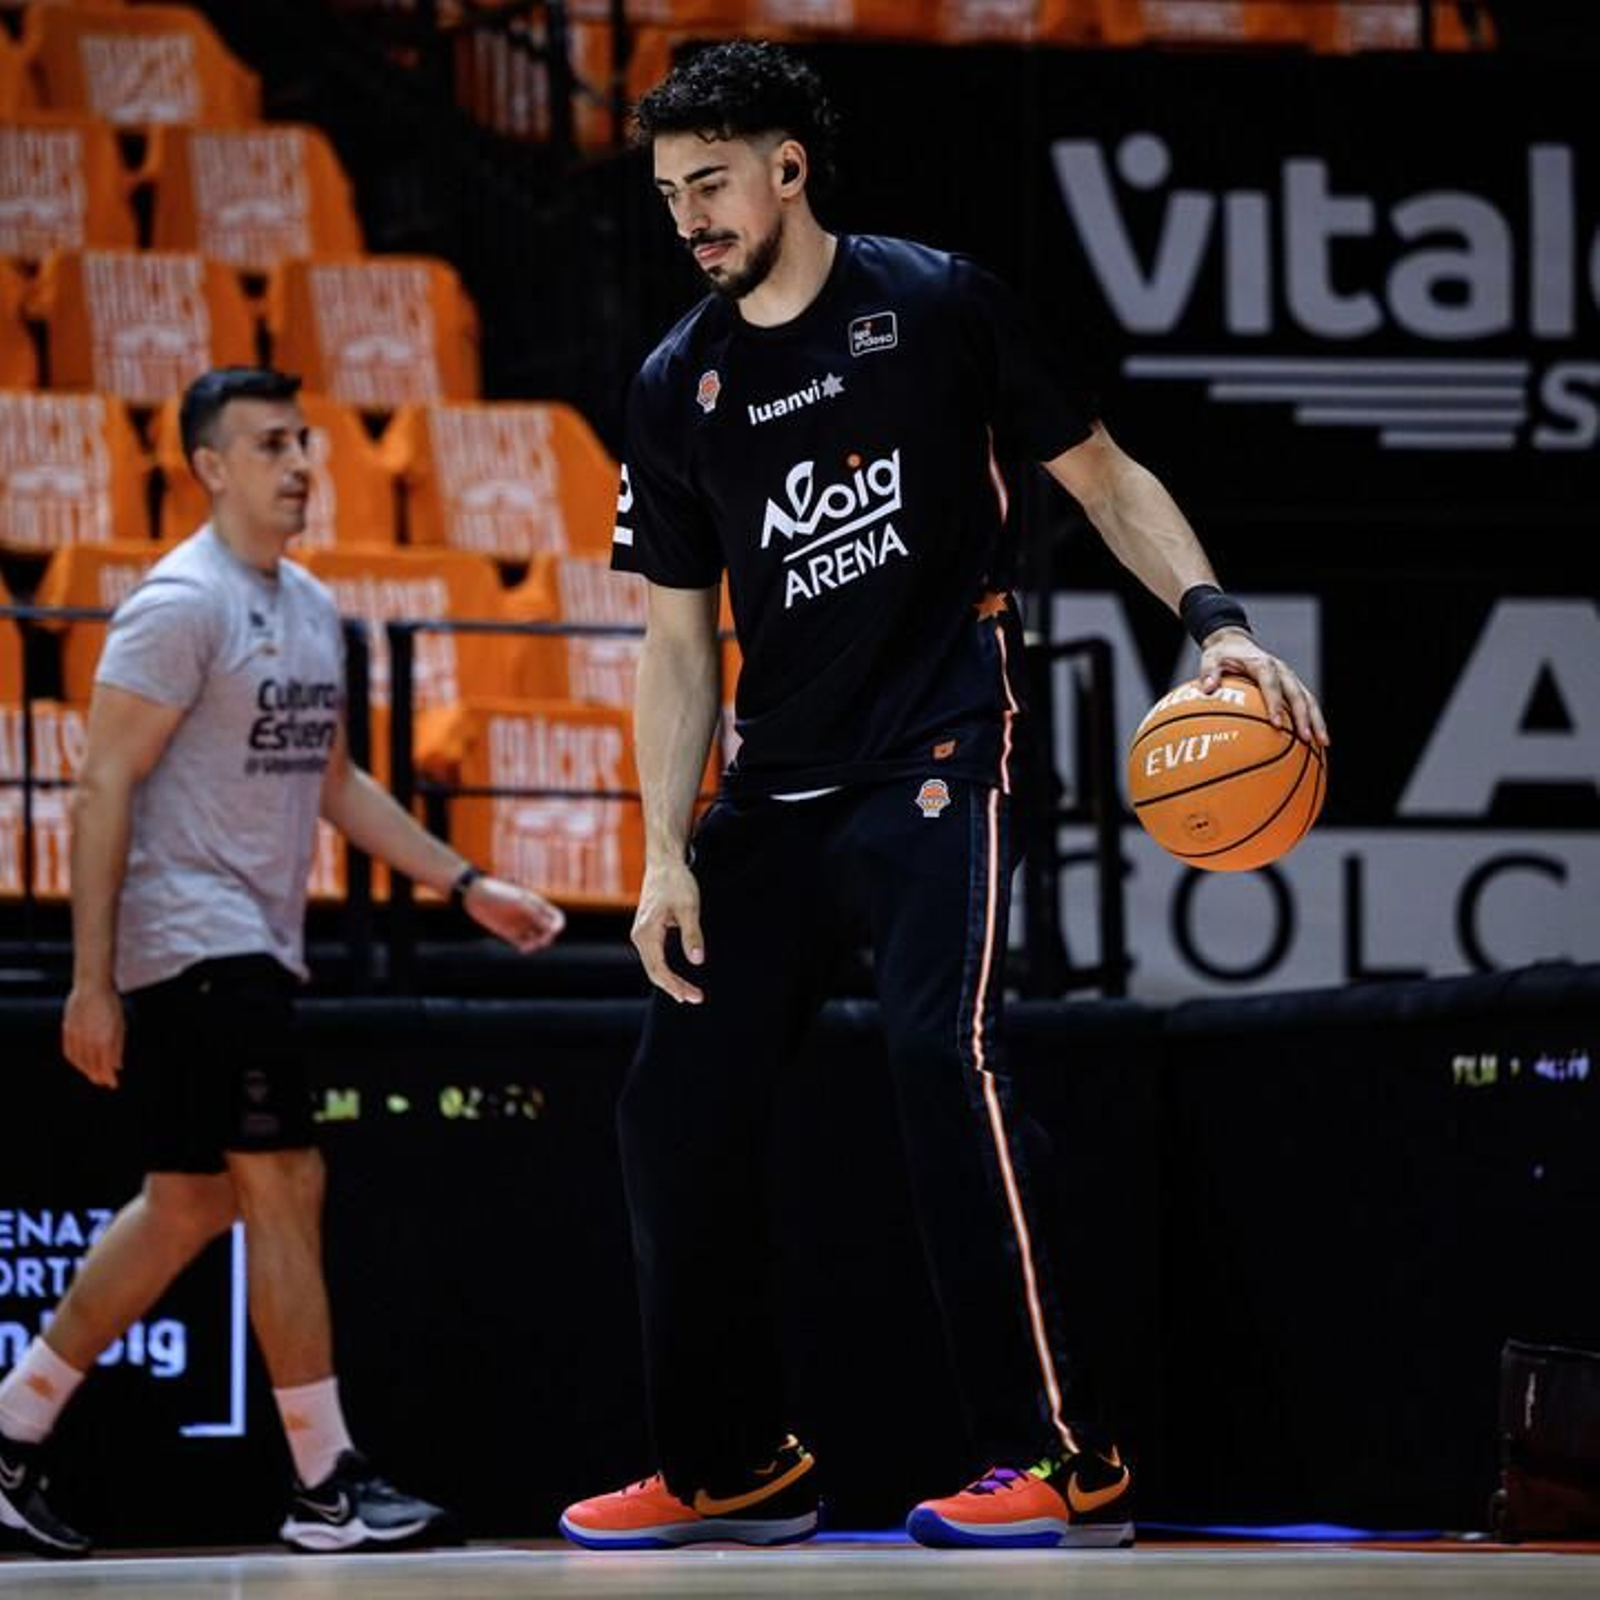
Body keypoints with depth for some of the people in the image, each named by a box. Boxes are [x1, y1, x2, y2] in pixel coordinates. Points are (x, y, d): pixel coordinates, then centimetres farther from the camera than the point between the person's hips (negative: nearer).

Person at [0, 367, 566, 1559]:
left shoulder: (312, 608, 14)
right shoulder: (182, 604, -12)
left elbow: (333, 783, 24)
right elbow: (104, 791, -15)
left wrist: (468, 885, 18)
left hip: (256, 949, 9)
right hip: (194, 945, -9)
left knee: (188, 1208, 12)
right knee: (286, 1187, -10)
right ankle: (329, 1488, -6)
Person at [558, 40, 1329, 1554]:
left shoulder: (936, 304, -2)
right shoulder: (678, 387, 9)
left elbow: (1101, 474, 4)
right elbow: (678, 639, 12)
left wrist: (1214, 619, -11)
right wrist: (665, 853, 4)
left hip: (938, 757, -6)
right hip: (776, 790, 6)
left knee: (941, 1049, -24)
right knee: (676, 1106, 1)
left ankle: (1062, 1462, -21)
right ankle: (733, 1469, 16)